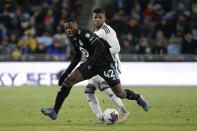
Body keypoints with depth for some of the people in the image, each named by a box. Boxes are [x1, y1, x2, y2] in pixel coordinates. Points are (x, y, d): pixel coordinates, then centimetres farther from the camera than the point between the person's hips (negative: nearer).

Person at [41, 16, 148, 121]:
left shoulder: (85, 34, -21)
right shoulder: (74, 38, 5)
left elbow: (100, 47, -33)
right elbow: (77, 58, 17)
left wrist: (91, 61, -44)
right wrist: (66, 73, 12)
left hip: (105, 63, -7)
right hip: (91, 64, 7)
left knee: (119, 93, -4)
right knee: (68, 80, -11)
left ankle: (138, 98, 30)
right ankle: (54, 112, -13)